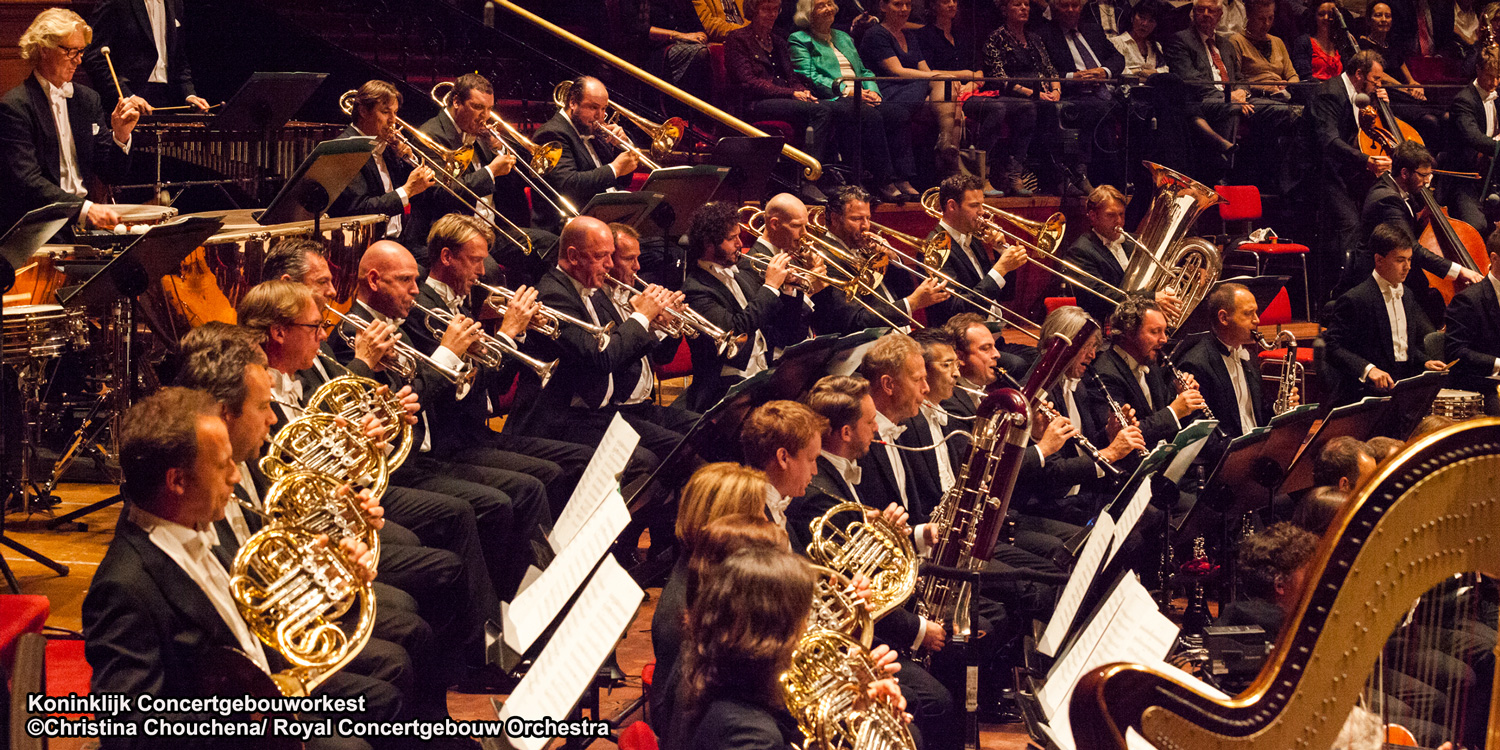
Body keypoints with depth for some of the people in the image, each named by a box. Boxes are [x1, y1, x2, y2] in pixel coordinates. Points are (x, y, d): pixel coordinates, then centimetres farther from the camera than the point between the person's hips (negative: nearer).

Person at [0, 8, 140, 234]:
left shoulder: (87, 99, 15)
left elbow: (110, 173, 15)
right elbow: (26, 181, -18)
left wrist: (120, 136, -6)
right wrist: (84, 208, -31)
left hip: (84, 222, 7)